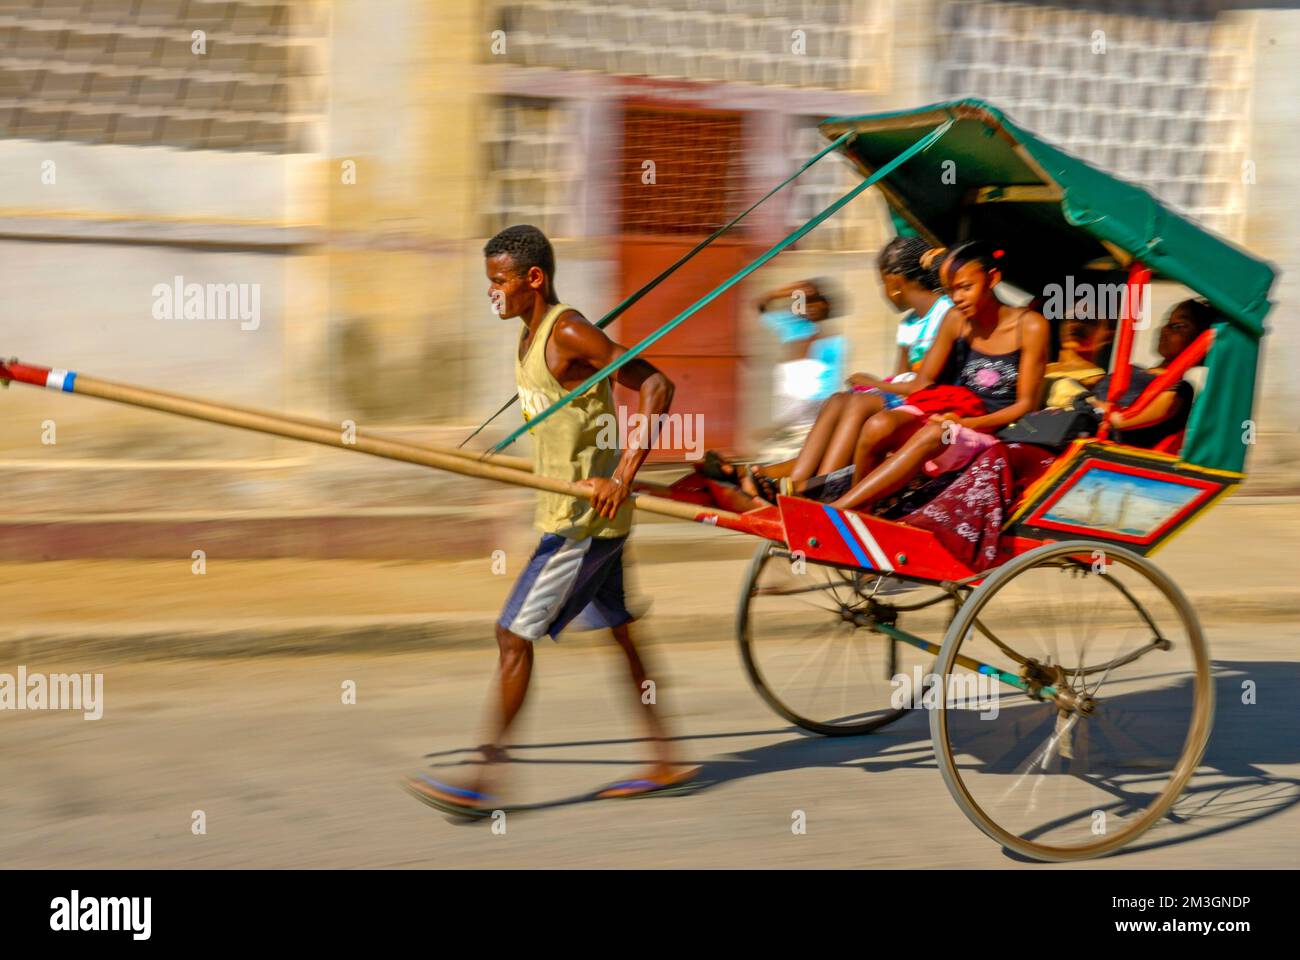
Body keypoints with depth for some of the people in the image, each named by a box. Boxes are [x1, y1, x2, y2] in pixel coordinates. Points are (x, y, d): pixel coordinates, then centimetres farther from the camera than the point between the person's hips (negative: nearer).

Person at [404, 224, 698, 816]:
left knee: (514, 635, -8)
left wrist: (623, 476, -27)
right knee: (615, 631, 14)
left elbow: (656, 386, -22)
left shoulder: (570, 334, -18)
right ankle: (666, 762, 22)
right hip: (569, 512, 10)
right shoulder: (531, 336, 11)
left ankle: (486, 782, -3)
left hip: (585, 518, -10)